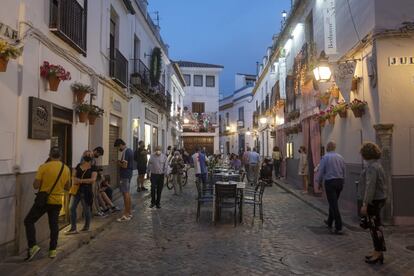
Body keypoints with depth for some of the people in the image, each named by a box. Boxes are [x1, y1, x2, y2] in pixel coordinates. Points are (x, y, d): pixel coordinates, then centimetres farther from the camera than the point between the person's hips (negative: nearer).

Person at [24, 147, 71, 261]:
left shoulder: (44, 167, -11)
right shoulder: (66, 169, 2)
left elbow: (35, 185, -10)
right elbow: (67, 187, 11)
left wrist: (43, 180, 7)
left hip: (43, 200, -4)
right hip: (57, 201, 4)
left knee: (29, 221, 9)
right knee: (54, 225, 13)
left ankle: (33, 246, -2)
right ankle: (53, 250, 18)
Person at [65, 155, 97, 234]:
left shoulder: (93, 168, -4)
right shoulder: (78, 166, 9)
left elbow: (93, 179, -15)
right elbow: (73, 176, 9)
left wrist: (81, 180, -17)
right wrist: (74, 180, -13)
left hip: (86, 191, -4)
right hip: (76, 190, 4)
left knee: (86, 209, 7)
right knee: (72, 207, -3)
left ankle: (86, 227, 27)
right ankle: (73, 228, 4)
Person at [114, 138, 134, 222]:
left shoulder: (125, 152, -17)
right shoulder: (129, 150, 13)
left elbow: (124, 165, -22)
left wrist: (119, 163, -5)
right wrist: (121, 162, 8)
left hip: (124, 175, -10)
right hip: (129, 174, 10)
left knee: (125, 194, -6)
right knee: (127, 193, 15)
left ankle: (126, 215, -3)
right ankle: (129, 213, 23)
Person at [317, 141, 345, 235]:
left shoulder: (325, 157, -9)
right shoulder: (340, 157, 6)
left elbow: (321, 171, -6)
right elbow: (344, 171, 11)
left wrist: (319, 182, 8)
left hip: (330, 182, -6)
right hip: (340, 182, 6)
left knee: (333, 205, -5)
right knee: (334, 203, 20)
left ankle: (338, 228, -7)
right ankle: (329, 222, 35)